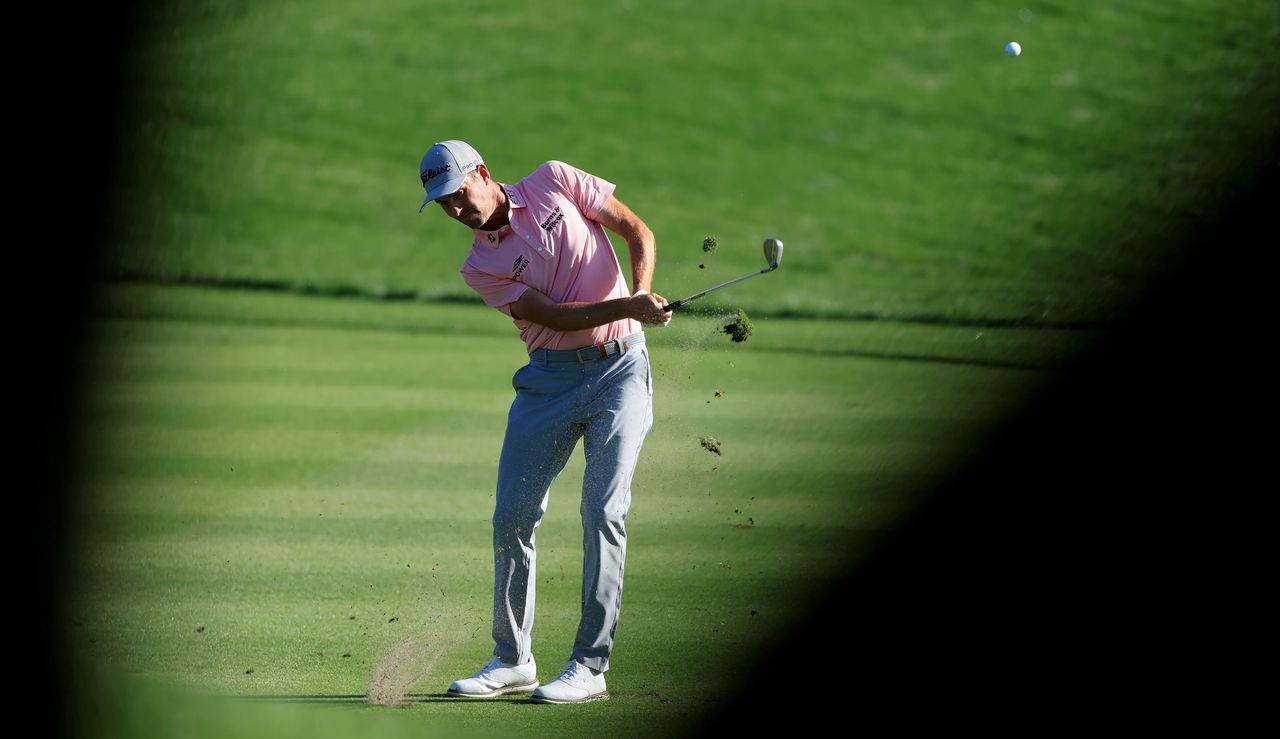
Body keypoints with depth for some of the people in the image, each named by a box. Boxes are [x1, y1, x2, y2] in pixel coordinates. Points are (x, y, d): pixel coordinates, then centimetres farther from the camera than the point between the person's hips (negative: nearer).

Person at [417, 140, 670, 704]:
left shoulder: (555, 183, 1)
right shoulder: (480, 267, 1)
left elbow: (637, 231, 2)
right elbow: (552, 315, -10)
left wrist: (643, 294, -16)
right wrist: (626, 307, -24)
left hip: (620, 367, -2)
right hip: (550, 377, 3)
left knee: (604, 511, -11)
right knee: (513, 515, -2)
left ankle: (590, 667, -10)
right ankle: (513, 661, 12)